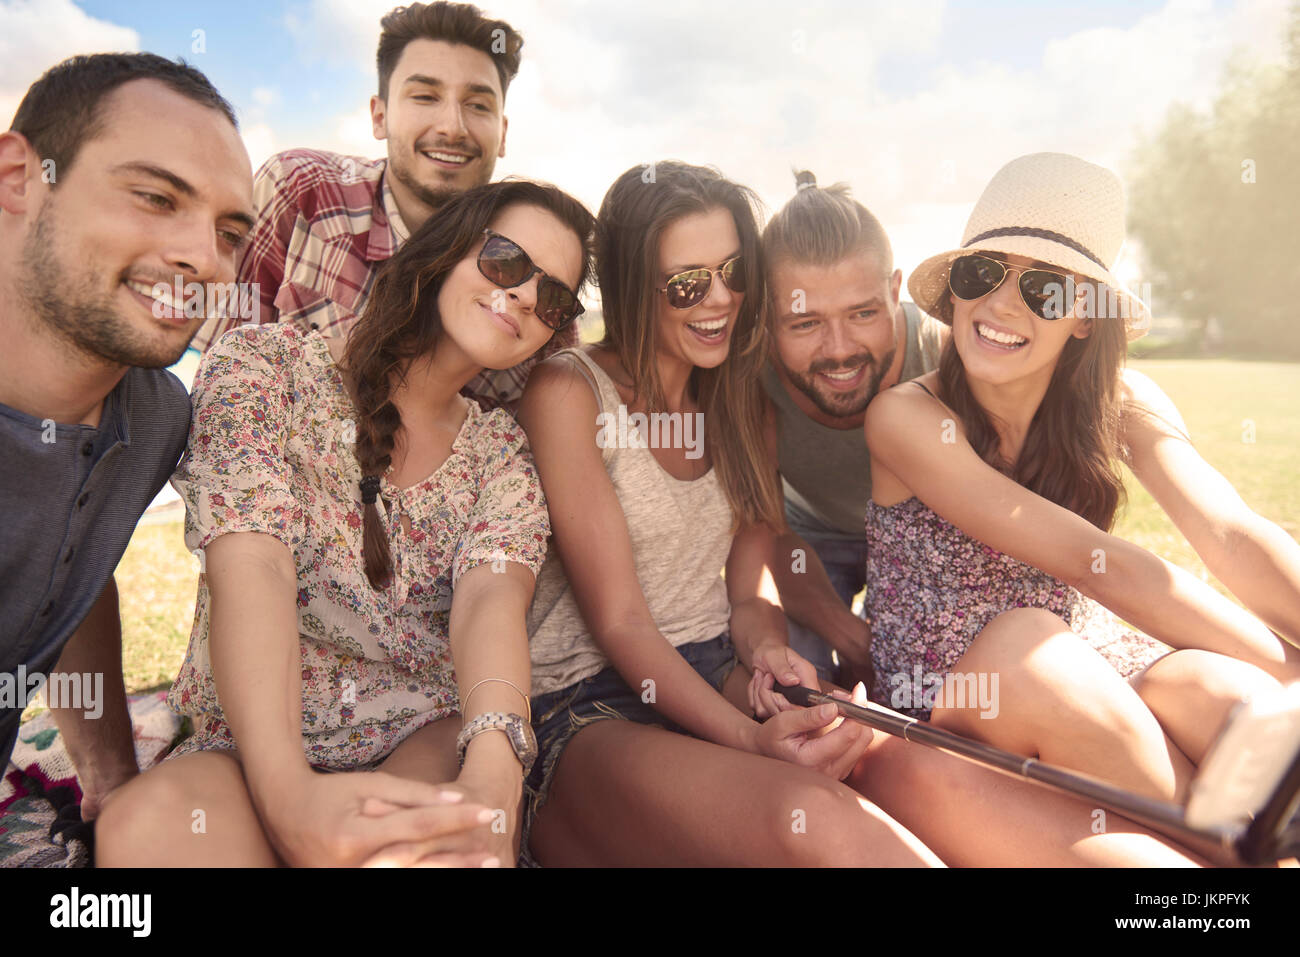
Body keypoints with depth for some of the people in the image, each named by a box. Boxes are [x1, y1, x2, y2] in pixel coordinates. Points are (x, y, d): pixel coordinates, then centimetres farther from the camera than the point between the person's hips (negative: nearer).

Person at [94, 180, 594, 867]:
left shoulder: (504, 453, 8)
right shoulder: (265, 362, 0)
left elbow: (493, 593, -12)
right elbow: (253, 569, -15)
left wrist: (490, 774, -35)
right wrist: (287, 791, -32)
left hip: (433, 743, 1)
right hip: (253, 750, 0)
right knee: (148, 823, -33)